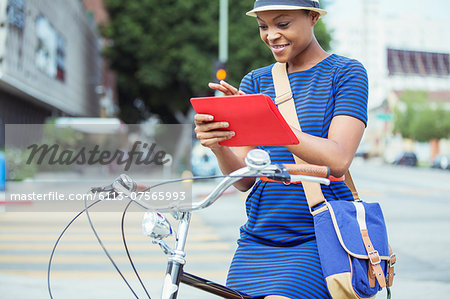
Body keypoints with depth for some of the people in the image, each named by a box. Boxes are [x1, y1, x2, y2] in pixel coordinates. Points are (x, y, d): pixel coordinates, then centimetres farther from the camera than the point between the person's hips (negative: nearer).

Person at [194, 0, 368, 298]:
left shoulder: (346, 73, 0)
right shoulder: (256, 81, 12)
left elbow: (338, 160, -16)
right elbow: (244, 179, 4)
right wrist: (218, 146, -19)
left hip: (319, 239, -4)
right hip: (257, 238, 5)